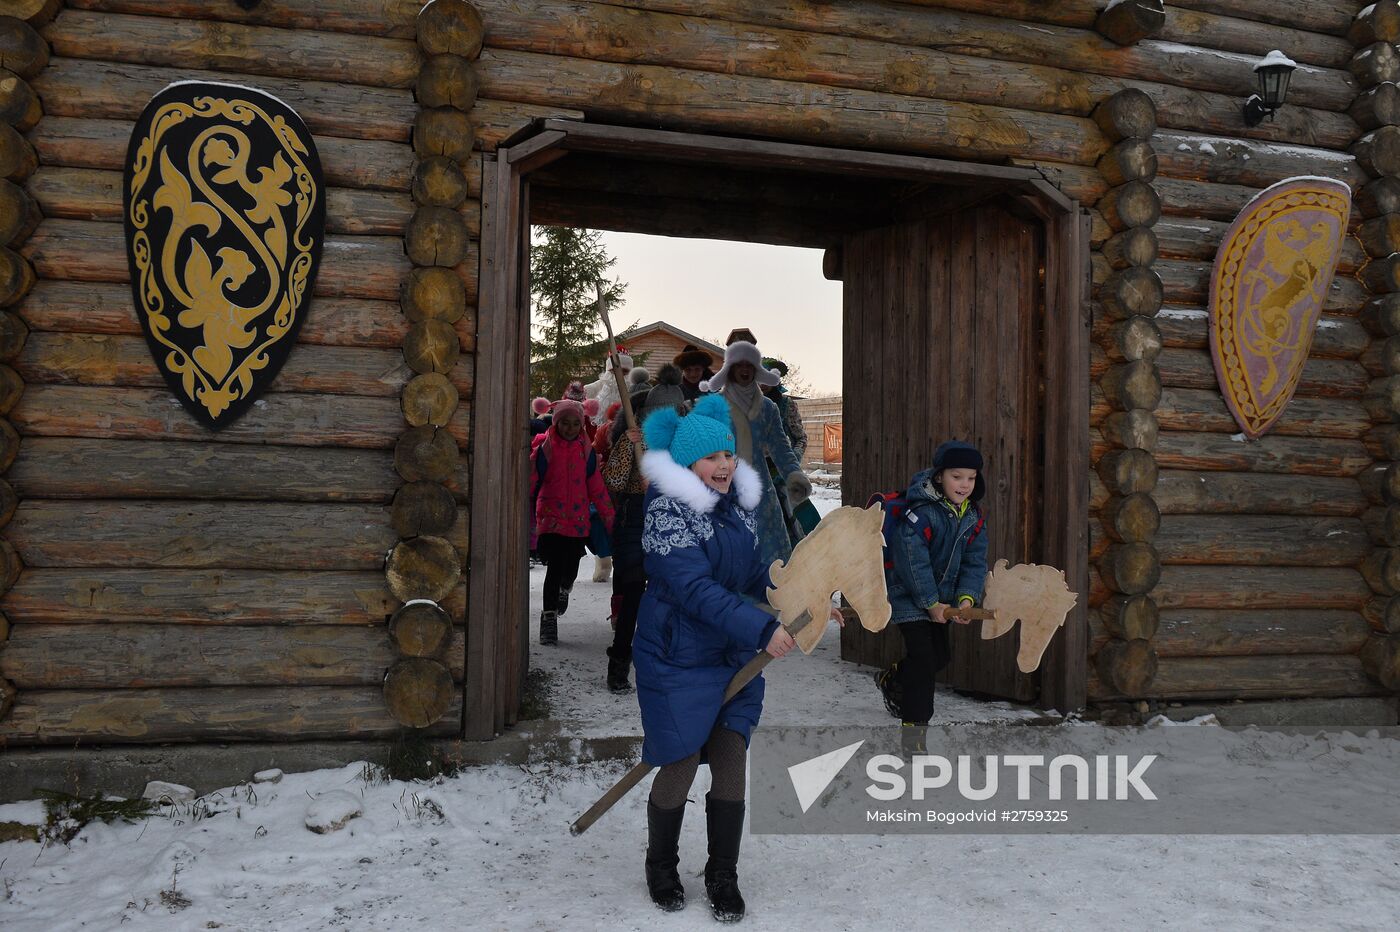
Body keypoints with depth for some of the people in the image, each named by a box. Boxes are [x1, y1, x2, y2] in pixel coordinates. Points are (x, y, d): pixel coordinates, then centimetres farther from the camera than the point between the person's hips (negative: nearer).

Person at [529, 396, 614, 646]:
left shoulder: (586, 450, 3)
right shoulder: (545, 449, -4)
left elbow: (596, 488, 7)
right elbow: (530, 486, -5)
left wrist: (610, 520, 4)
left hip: (578, 521, 2)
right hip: (551, 519, -2)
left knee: (570, 569, 5)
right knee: (554, 567, -9)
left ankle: (564, 589, 42)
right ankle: (549, 619, 4)